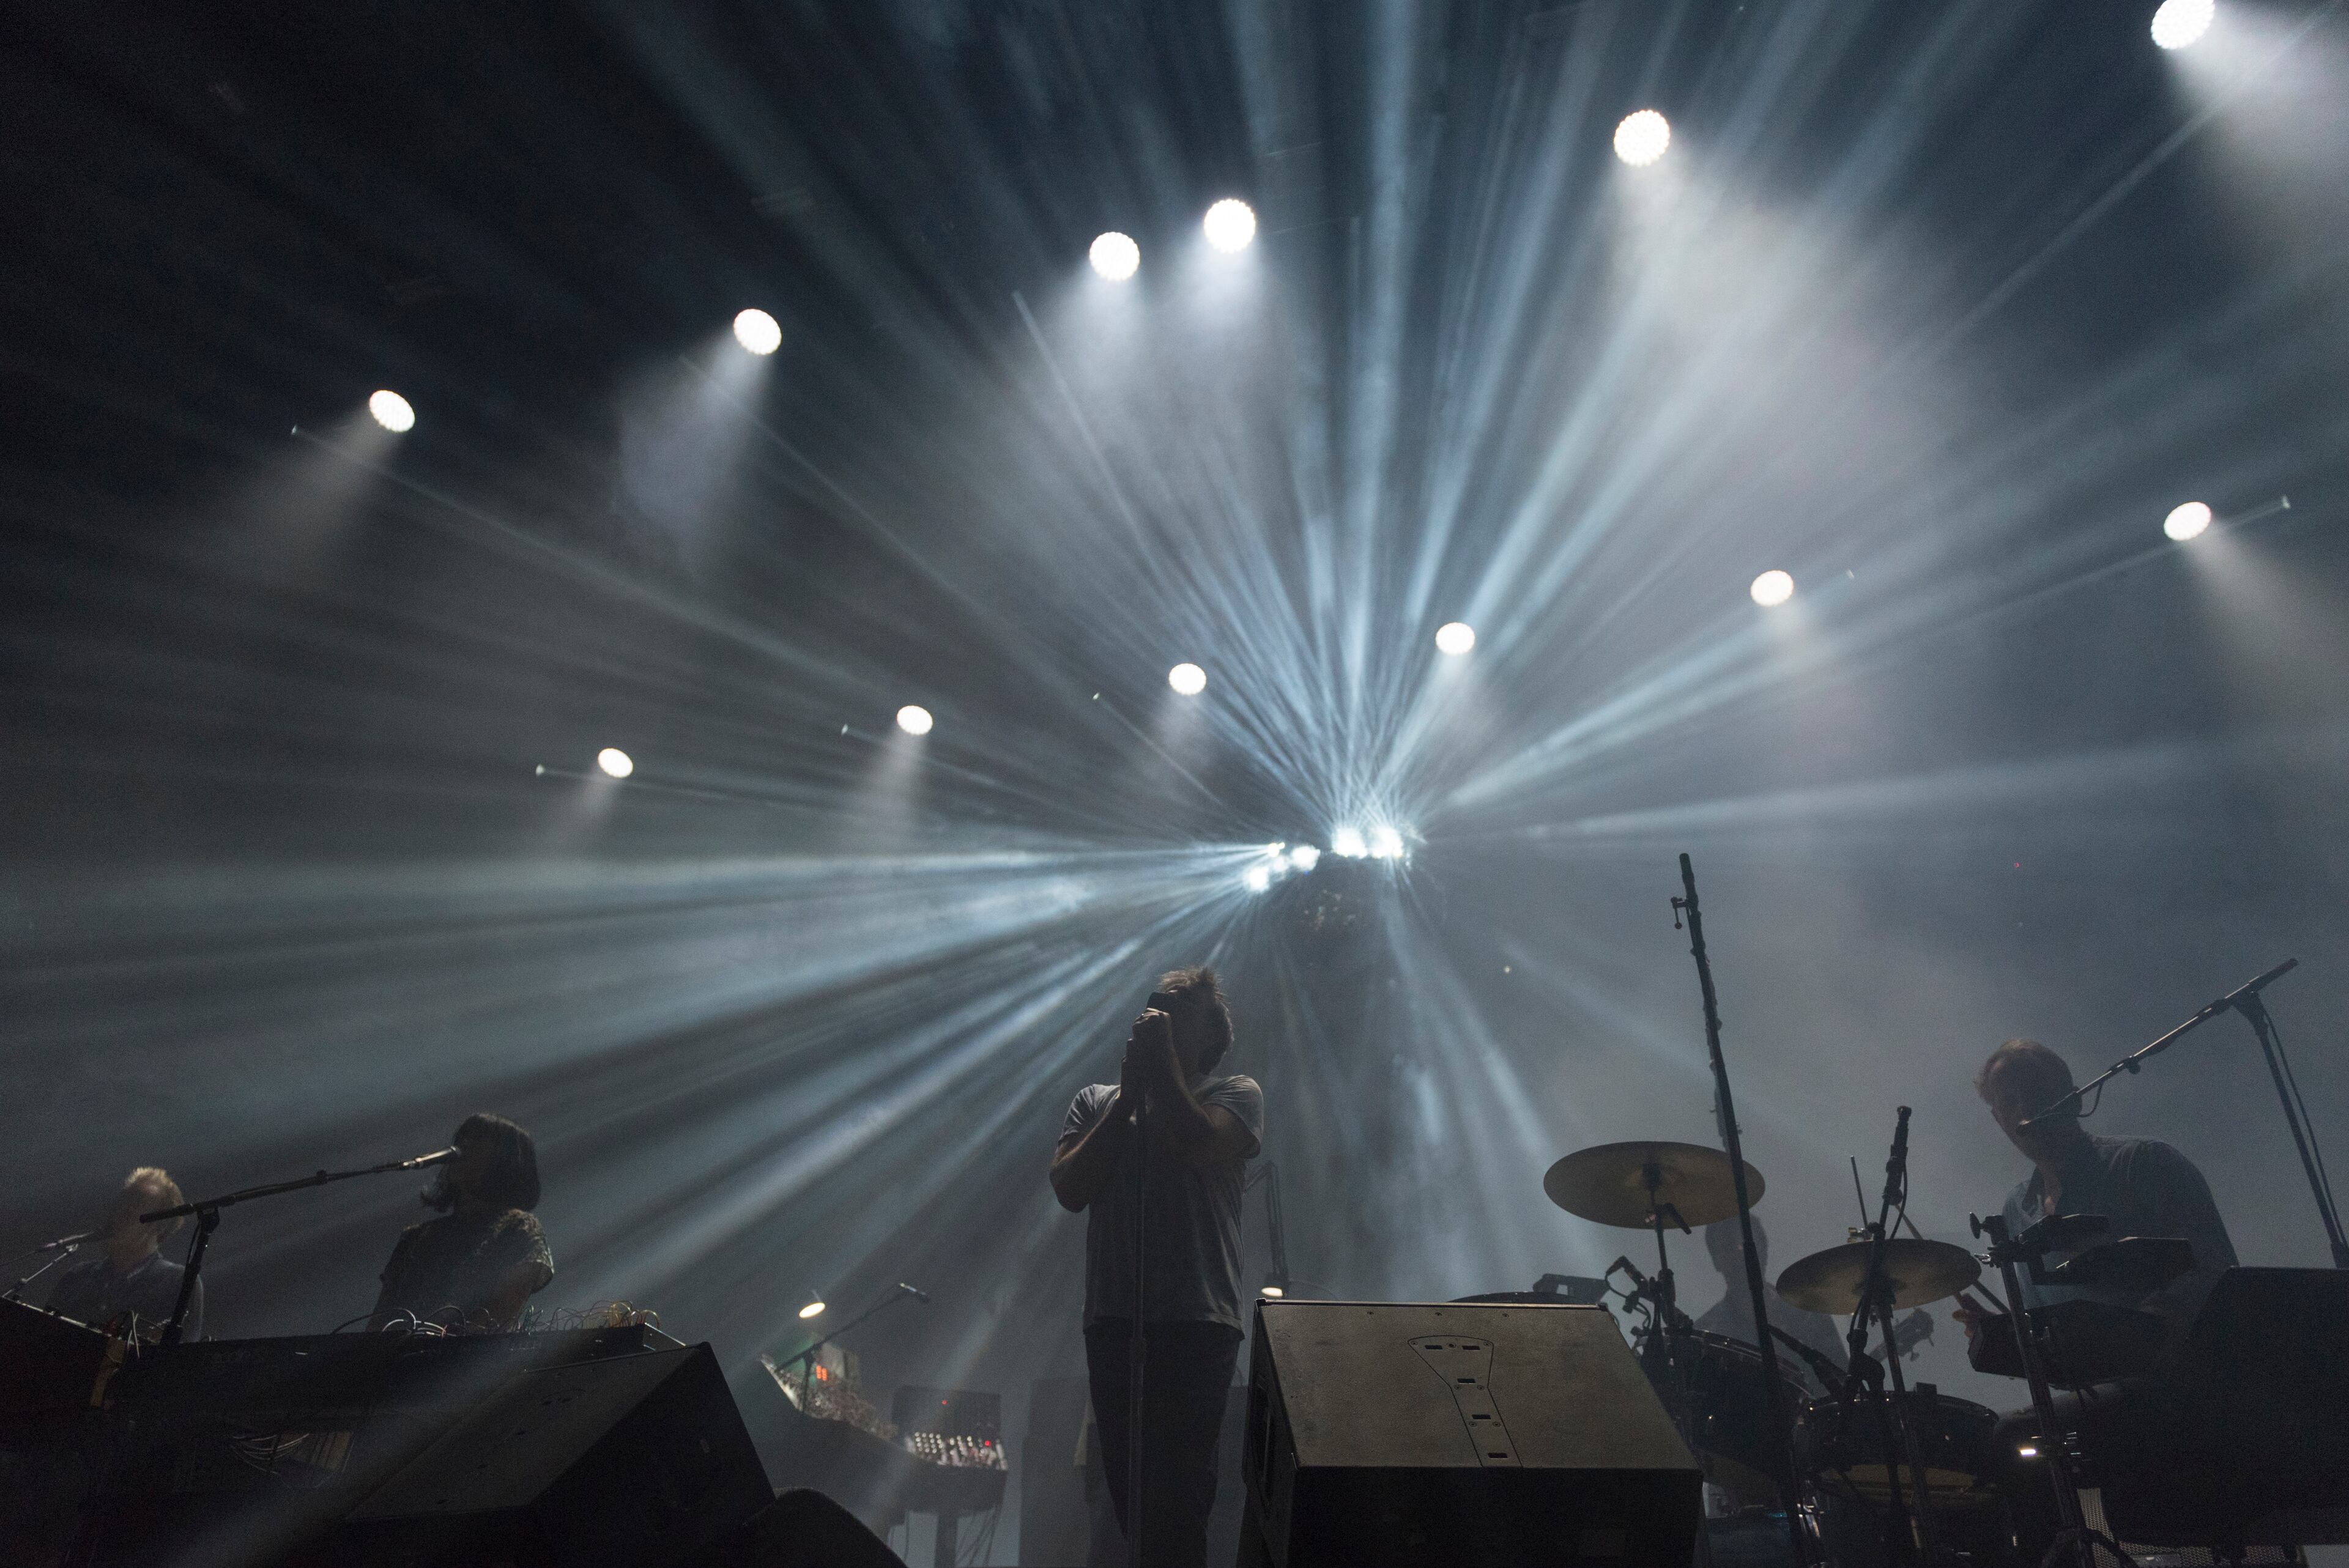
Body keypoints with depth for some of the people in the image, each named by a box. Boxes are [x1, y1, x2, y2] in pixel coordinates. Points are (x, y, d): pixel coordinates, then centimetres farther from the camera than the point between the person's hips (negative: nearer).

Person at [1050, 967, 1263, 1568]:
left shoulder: (1235, 1094, 6)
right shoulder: (1097, 1101, 16)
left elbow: (1195, 1144, -16)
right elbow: (1070, 1189, 0)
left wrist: (1160, 1060, -7)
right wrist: (1129, 1097, -2)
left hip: (1196, 1321, -3)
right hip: (1112, 1317, 4)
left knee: (1178, 1486, -8)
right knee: (1125, 1479, 9)